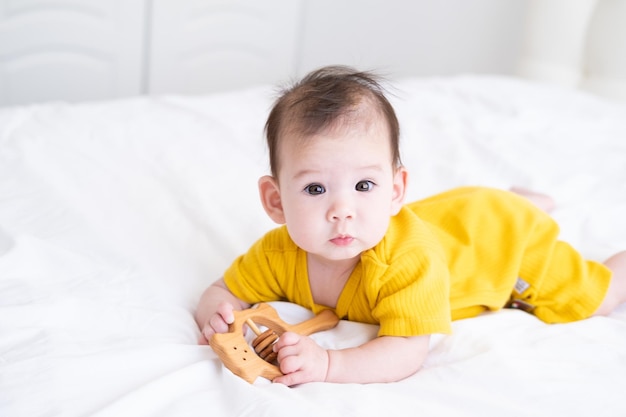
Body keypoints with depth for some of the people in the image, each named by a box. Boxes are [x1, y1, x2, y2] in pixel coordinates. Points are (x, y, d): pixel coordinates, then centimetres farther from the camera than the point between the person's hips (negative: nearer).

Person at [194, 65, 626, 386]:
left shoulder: (409, 261, -47)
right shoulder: (279, 255, -31)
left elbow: (409, 351, -48)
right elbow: (223, 291, -22)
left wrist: (328, 363, -60)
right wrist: (217, 315, -44)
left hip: (506, 237, -4)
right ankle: (528, 198, 58)